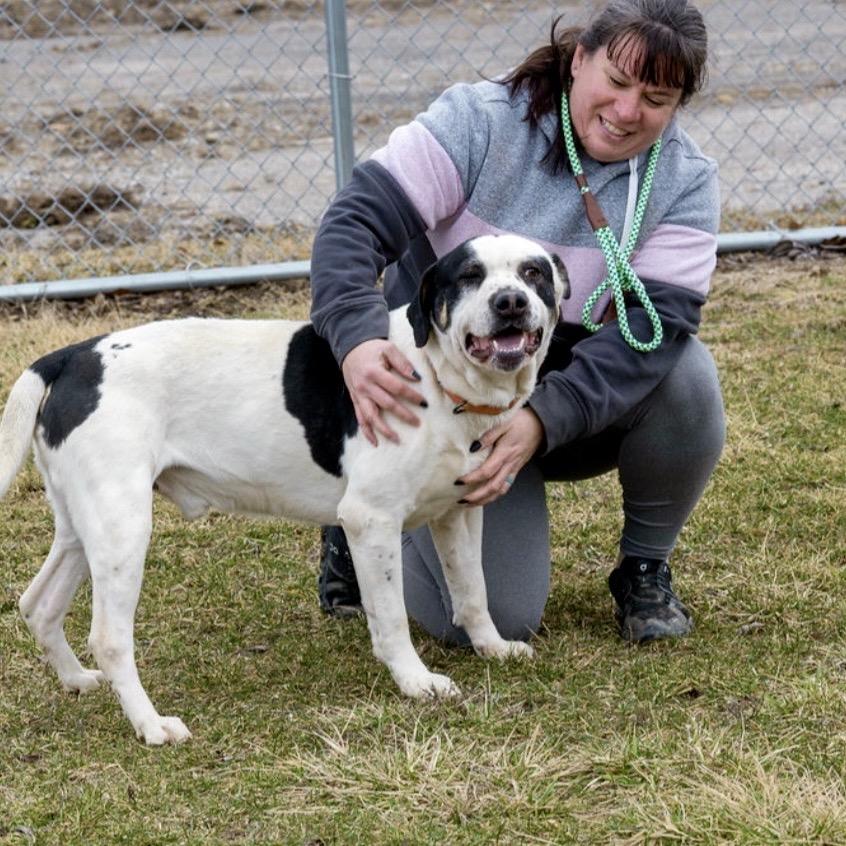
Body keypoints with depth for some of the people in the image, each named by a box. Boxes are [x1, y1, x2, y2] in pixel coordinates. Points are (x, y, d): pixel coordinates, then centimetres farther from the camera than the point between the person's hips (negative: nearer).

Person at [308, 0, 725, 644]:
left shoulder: (685, 181, -11)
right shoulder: (481, 121, -18)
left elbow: (656, 320, -24)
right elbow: (357, 223, -25)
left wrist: (543, 420, -40)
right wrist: (357, 340, -46)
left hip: (581, 407, 3)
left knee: (685, 378, -29)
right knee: (496, 620, -17)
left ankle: (646, 568, -2)